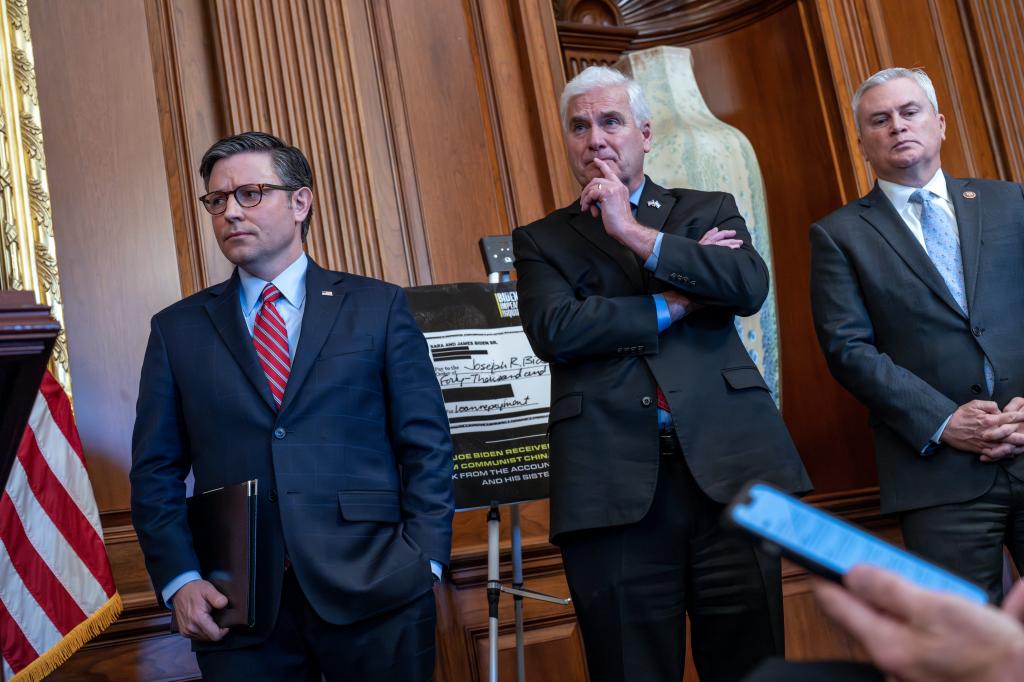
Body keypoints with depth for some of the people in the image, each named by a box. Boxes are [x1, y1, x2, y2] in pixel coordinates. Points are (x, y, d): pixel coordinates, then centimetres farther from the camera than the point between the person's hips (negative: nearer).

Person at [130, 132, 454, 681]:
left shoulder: (378, 307, 5)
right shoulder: (177, 329, 10)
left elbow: (427, 445, 3)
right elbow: (155, 469, 8)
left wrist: (423, 563, -6)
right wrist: (180, 579, -4)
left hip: (374, 594, -1)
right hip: (237, 604, 1)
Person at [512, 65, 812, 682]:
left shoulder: (709, 210, 16)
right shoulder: (542, 240, 13)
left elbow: (751, 286, -4)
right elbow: (553, 331, -6)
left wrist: (637, 233, -6)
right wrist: (675, 303, -5)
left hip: (728, 466, 1)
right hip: (614, 483, 0)